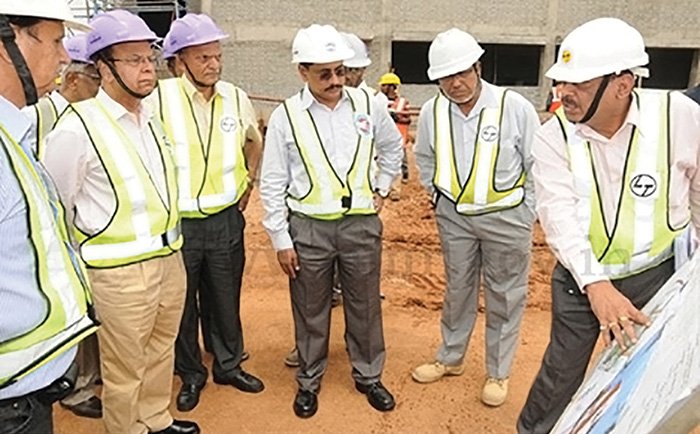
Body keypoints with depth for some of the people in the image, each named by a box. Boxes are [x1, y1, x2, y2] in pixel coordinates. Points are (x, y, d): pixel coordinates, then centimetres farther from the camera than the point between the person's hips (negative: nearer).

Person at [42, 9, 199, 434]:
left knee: (161, 351, 22)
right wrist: (85, 253, 1)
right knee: (124, 368, 10)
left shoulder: (152, 118, 7)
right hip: (120, 270, -7)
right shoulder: (77, 127, -15)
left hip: (170, 257, 7)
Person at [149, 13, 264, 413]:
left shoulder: (236, 98, 1)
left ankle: (230, 365, 36)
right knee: (183, 304, 13)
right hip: (176, 223, -2)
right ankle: (191, 374, 33)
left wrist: (249, 183, 14)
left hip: (226, 219, 3)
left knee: (226, 299, 15)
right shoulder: (159, 97, -11)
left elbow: (255, 142, 19)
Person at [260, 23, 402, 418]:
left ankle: (368, 376, 36)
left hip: (362, 223, 2)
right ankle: (309, 381, 34)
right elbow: (272, 184, -4)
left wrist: (382, 188, 12)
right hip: (308, 228, -1)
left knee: (365, 307, 14)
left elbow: (393, 147, 19)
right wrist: (281, 240, -5)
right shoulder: (285, 117, -7)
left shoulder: (367, 105, 0)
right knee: (311, 311, 13)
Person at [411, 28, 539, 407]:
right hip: (454, 216, 3)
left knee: (504, 297, 9)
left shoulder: (514, 107, -16)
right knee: (457, 289, 17)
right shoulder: (431, 112, -5)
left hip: (505, 216, -3)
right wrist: (438, 195, 11)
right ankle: (450, 358, 36)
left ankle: (498, 373, 27)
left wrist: (527, 212, -5)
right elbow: (424, 158, 14)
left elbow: (539, 165, -6)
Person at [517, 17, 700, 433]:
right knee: (562, 369, 12)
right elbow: (559, 214, -22)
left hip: (656, 274, 0)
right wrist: (595, 284, -34)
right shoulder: (553, 137, -15)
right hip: (581, 277, 0)